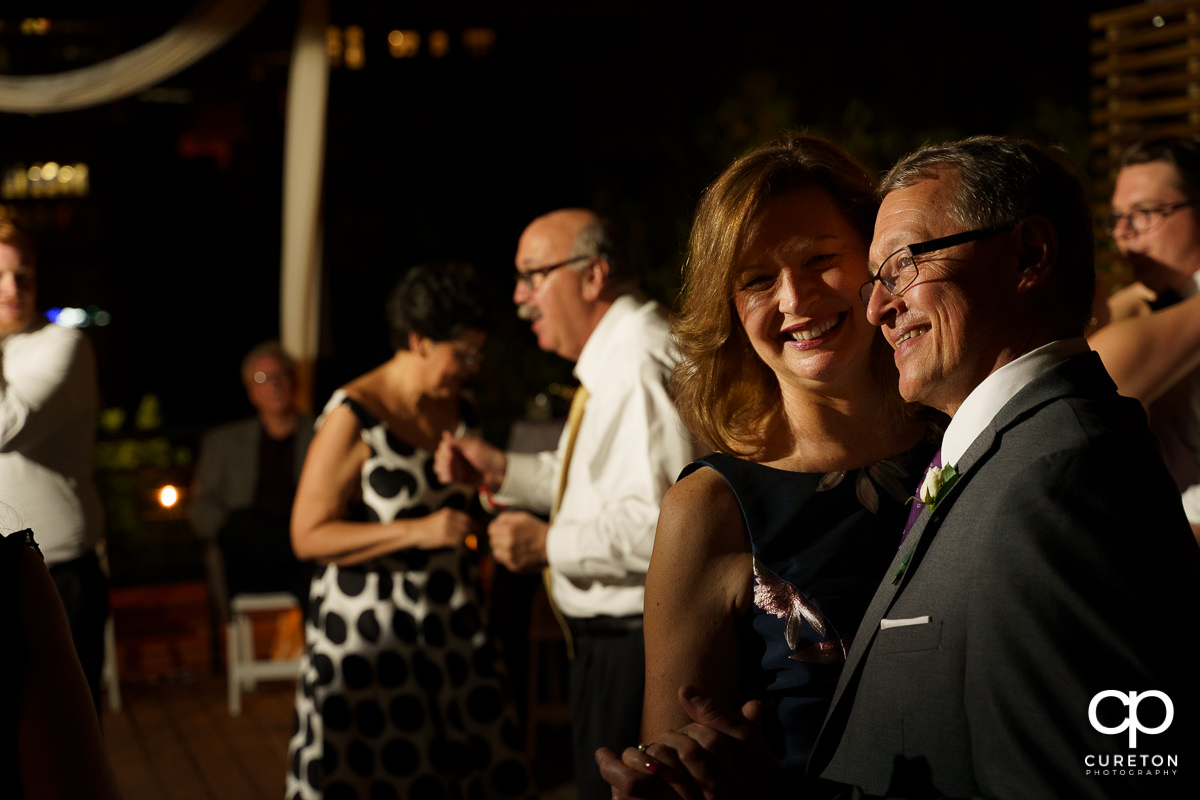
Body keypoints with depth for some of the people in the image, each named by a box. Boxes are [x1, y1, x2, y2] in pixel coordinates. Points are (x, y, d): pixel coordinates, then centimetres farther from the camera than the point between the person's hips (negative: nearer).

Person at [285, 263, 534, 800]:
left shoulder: (458, 409, 11)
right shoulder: (353, 417, -12)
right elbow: (309, 536, -15)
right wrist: (417, 532, -20)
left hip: (451, 626, 6)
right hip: (368, 632, -6)